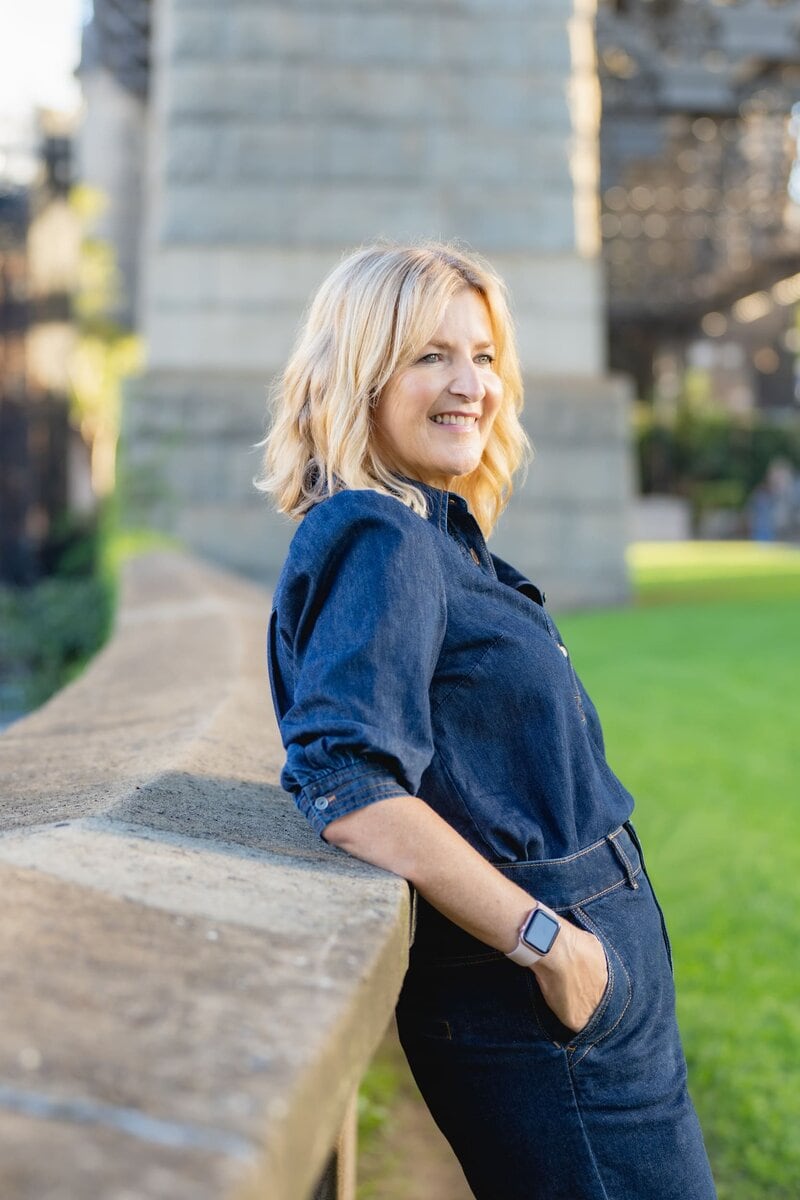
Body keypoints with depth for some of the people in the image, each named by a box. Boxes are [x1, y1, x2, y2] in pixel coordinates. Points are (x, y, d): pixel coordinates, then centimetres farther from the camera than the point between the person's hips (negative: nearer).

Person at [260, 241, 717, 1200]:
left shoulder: (437, 538, 12)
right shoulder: (377, 543, -17)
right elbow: (347, 784, -28)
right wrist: (545, 940, -23)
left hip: (595, 974, 9)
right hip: (544, 1014, -9)